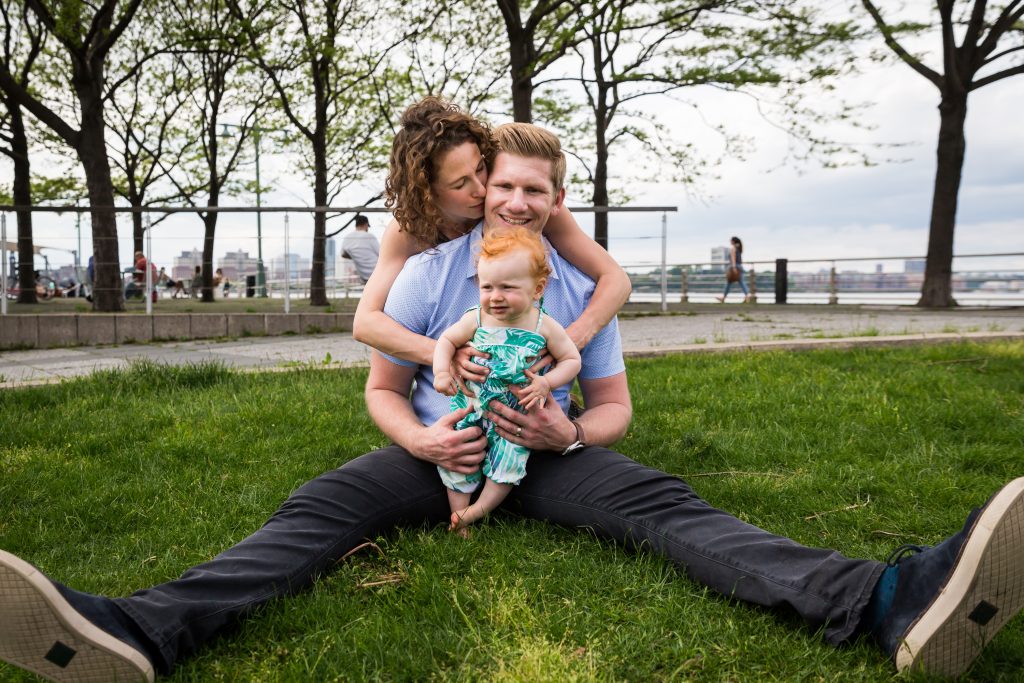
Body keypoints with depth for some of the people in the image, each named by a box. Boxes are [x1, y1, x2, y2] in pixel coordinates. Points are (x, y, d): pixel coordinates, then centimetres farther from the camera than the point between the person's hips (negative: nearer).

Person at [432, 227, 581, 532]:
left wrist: (546, 382, -18)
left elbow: (572, 360, -2)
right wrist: (442, 372, -13)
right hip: (469, 409, 1)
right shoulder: (475, 319, -10)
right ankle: (457, 513, 17)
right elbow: (446, 340, 4)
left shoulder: (545, 327, -12)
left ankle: (476, 511, 13)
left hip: (515, 417, -1)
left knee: (508, 464, -3)